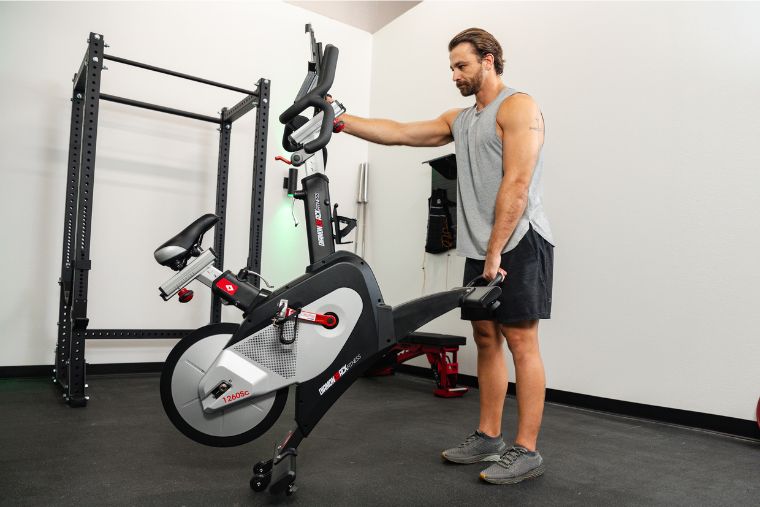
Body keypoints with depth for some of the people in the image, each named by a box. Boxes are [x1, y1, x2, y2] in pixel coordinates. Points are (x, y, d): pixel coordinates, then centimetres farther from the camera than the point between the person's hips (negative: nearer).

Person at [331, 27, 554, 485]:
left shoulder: (518, 106, -6)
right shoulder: (459, 120, 19)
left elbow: (517, 184, -16)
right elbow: (398, 133, 14)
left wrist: (496, 252, -18)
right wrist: (339, 120, 7)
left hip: (519, 243, -8)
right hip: (481, 248, 8)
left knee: (521, 341, -6)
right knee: (487, 338, 9)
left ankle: (526, 451, 1)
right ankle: (488, 437, 19)